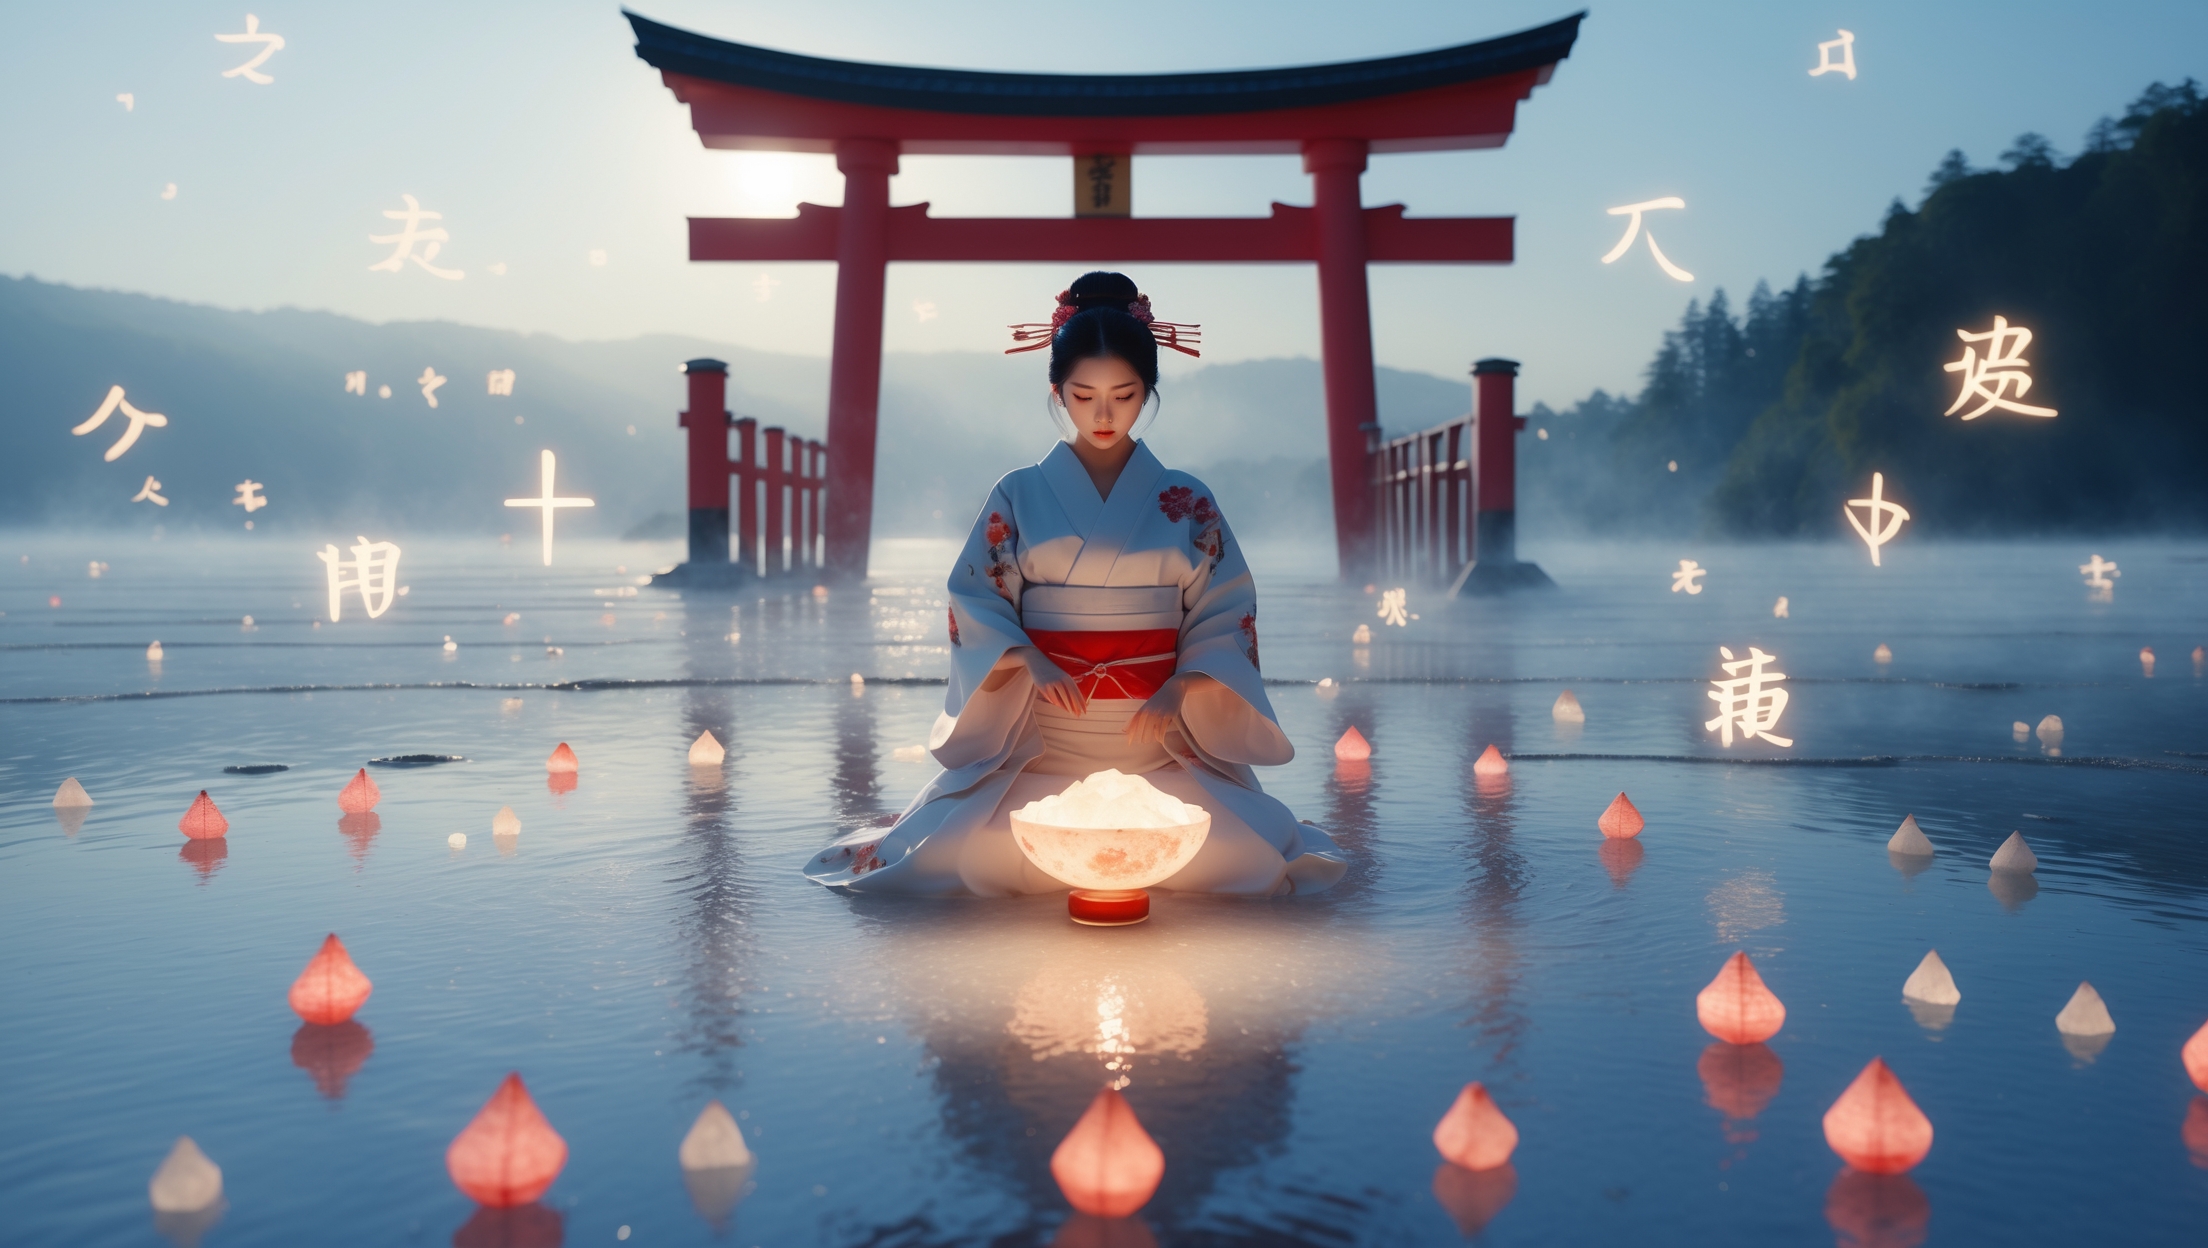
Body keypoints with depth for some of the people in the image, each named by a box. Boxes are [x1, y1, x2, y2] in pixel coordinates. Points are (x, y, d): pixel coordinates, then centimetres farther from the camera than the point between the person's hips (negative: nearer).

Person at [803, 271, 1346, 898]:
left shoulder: (1187, 503, 6)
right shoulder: (1020, 495, 5)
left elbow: (1225, 617, 3)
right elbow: (974, 600, 2)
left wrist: (1177, 692, -14)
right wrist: (1029, 662, -17)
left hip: (1162, 743, 1)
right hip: (1037, 742, 0)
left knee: (1232, 853, -21)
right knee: (978, 852, -23)